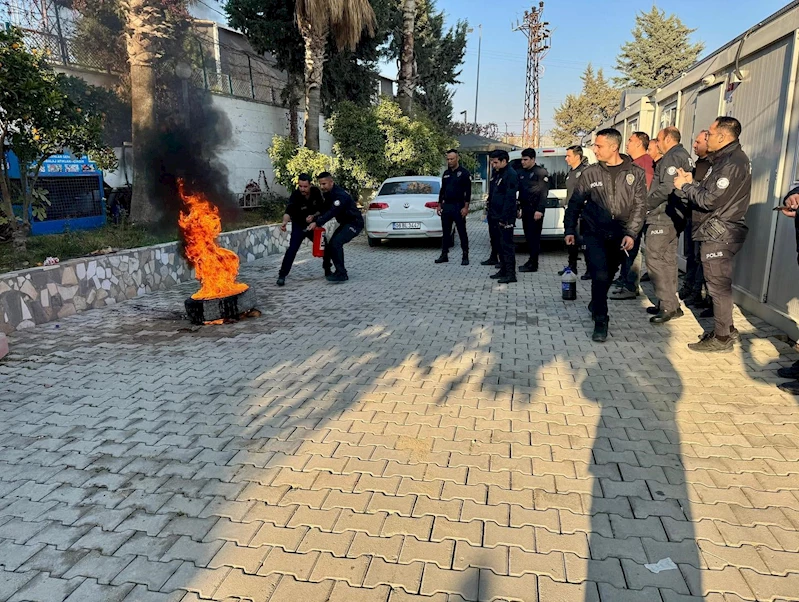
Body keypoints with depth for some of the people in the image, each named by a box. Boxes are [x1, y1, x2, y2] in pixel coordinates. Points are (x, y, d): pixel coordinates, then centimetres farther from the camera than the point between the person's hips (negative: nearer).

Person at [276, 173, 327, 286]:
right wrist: (285, 222, -63)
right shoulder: (295, 196, -28)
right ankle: (282, 275, -16)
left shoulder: (316, 192, -16)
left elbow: (322, 209, -7)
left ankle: (327, 270, 29)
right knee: (292, 249, -20)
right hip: (299, 226, -4)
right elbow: (288, 211, -42)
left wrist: (313, 216, -26)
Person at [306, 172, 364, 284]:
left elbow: (332, 212, -35)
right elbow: (326, 210, 10)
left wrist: (317, 223, -41)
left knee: (336, 243, -23)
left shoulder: (340, 195, -25)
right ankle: (340, 272, 14)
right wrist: (315, 218, -6)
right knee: (331, 244, 4)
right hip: (345, 223, 10)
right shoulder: (328, 193, 5)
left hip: (355, 223, -10)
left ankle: (341, 274, -18)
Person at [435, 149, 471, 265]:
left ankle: (465, 256, 6)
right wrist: (439, 205, 13)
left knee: (462, 232, 0)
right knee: (446, 232, 9)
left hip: (458, 206, -6)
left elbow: (468, 191, -10)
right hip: (446, 206, 6)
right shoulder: (446, 173, 14)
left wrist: (466, 207, -16)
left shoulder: (464, 173, -5)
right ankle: (444, 255, 16)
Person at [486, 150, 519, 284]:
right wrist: (491, 212, 15)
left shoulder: (511, 174, -15)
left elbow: (510, 198, -21)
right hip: (496, 216, 10)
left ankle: (511, 274, -4)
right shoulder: (497, 173, 15)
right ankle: (503, 270, 23)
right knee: (500, 244, 14)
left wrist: (504, 217, -23)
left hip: (505, 218, -10)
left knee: (507, 245, -7)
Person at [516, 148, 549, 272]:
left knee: (534, 236, -6)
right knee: (528, 235, 9)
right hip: (525, 208, 7)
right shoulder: (520, 173, 14)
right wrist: (519, 207, 9)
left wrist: (540, 210, -18)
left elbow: (544, 193, -12)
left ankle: (533, 264, -3)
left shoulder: (541, 172, -6)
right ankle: (531, 260, 17)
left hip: (535, 209, -7)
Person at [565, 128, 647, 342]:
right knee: (600, 275, -12)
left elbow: (639, 206, -2)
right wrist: (570, 230, 2)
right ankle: (600, 320, 0)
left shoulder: (636, 173, -3)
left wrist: (631, 233, -11)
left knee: (608, 275, 14)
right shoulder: (590, 173, -3)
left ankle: (596, 304, 41)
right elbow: (575, 203, 4)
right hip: (595, 233, -1)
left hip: (620, 236, 1)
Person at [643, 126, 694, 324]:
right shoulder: (685, 156, 20)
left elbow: (666, 188, -24)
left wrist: (645, 204, -12)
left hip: (662, 217, -11)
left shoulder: (672, 157, -12)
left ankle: (669, 306, -9)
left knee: (655, 259, -9)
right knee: (668, 259, 14)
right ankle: (669, 303, 20)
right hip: (675, 217, 11)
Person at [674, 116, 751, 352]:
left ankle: (722, 338, 4)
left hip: (720, 235, -10)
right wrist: (691, 182, 3)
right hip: (718, 232, 10)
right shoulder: (725, 158, 16)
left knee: (719, 286, -4)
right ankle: (726, 329, 27)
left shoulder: (732, 163, -17)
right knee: (719, 284, 17)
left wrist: (685, 186, -9)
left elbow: (709, 200, -21)